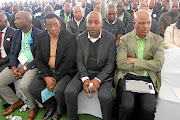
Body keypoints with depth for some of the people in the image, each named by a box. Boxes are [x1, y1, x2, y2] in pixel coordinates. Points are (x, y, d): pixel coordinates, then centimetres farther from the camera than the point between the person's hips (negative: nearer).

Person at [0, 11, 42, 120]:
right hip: (17, 64, 7)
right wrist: (13, 68, -4)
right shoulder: (16, 33, 13)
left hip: (32, 65, -7)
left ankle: (33, 107, 2)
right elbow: (12, 53, 13)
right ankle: (16, 102, 20)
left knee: (24, 85, -29)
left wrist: (25, 68, -15)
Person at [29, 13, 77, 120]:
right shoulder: (41, 38, 3)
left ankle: (59, 109, 8)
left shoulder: (70, 38, -13)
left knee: (59, 90, -29)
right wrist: (46, 77, -11)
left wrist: (55, 78, -16)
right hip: (47, 71, 5)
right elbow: (39, 59, 3)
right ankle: (50, 106, 17)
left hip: (65, 72, -5)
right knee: (33, 88, -10)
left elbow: (69, 62, -16)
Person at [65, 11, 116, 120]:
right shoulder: (81, 38, 3)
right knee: (69, 92, -19)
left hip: (103, 73, -2)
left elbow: (110, 63, -6)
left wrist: (98, 80, -18)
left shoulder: (111, 38, -6)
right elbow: (80, 60, 2)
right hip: (85, 72, 3)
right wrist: (85, 79, -13)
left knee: (105, 97, -28)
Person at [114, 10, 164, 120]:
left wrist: (134, 60, -7)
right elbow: (121, 64, -8)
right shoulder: (125, 39, 4)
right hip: (127, 77, -1)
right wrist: (146, 64, -5)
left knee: (149, 109, -22)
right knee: (127, 106, -24)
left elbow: (158, 65, -4)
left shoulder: (158, 40, 9)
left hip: (148, 79, 2)